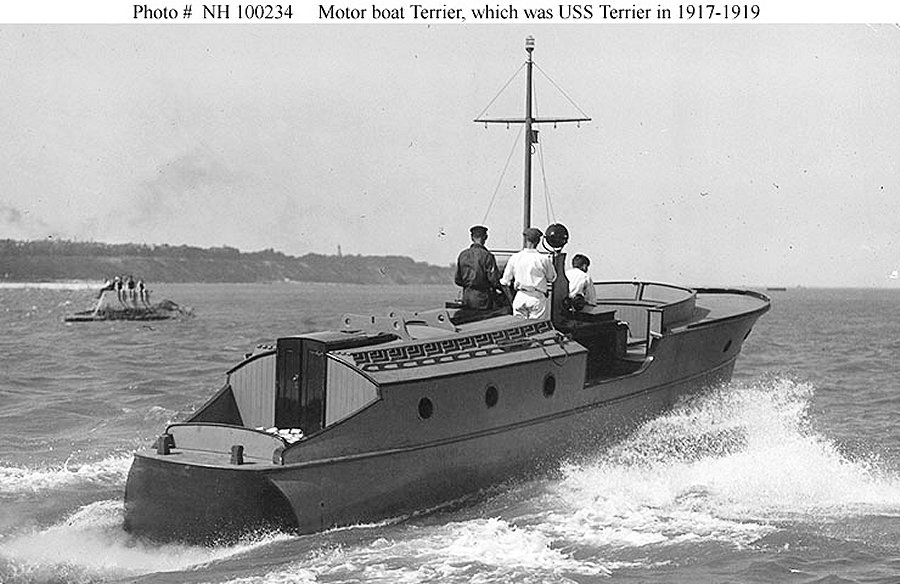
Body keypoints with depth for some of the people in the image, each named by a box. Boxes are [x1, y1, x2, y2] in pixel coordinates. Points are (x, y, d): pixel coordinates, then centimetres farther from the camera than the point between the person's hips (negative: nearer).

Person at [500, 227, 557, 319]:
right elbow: (552, 278, 5)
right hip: (537, 298, -2)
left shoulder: (514, 258, 0)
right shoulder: (543, 259, -8)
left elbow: (505, 281, 6)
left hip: (519, 297, 2)